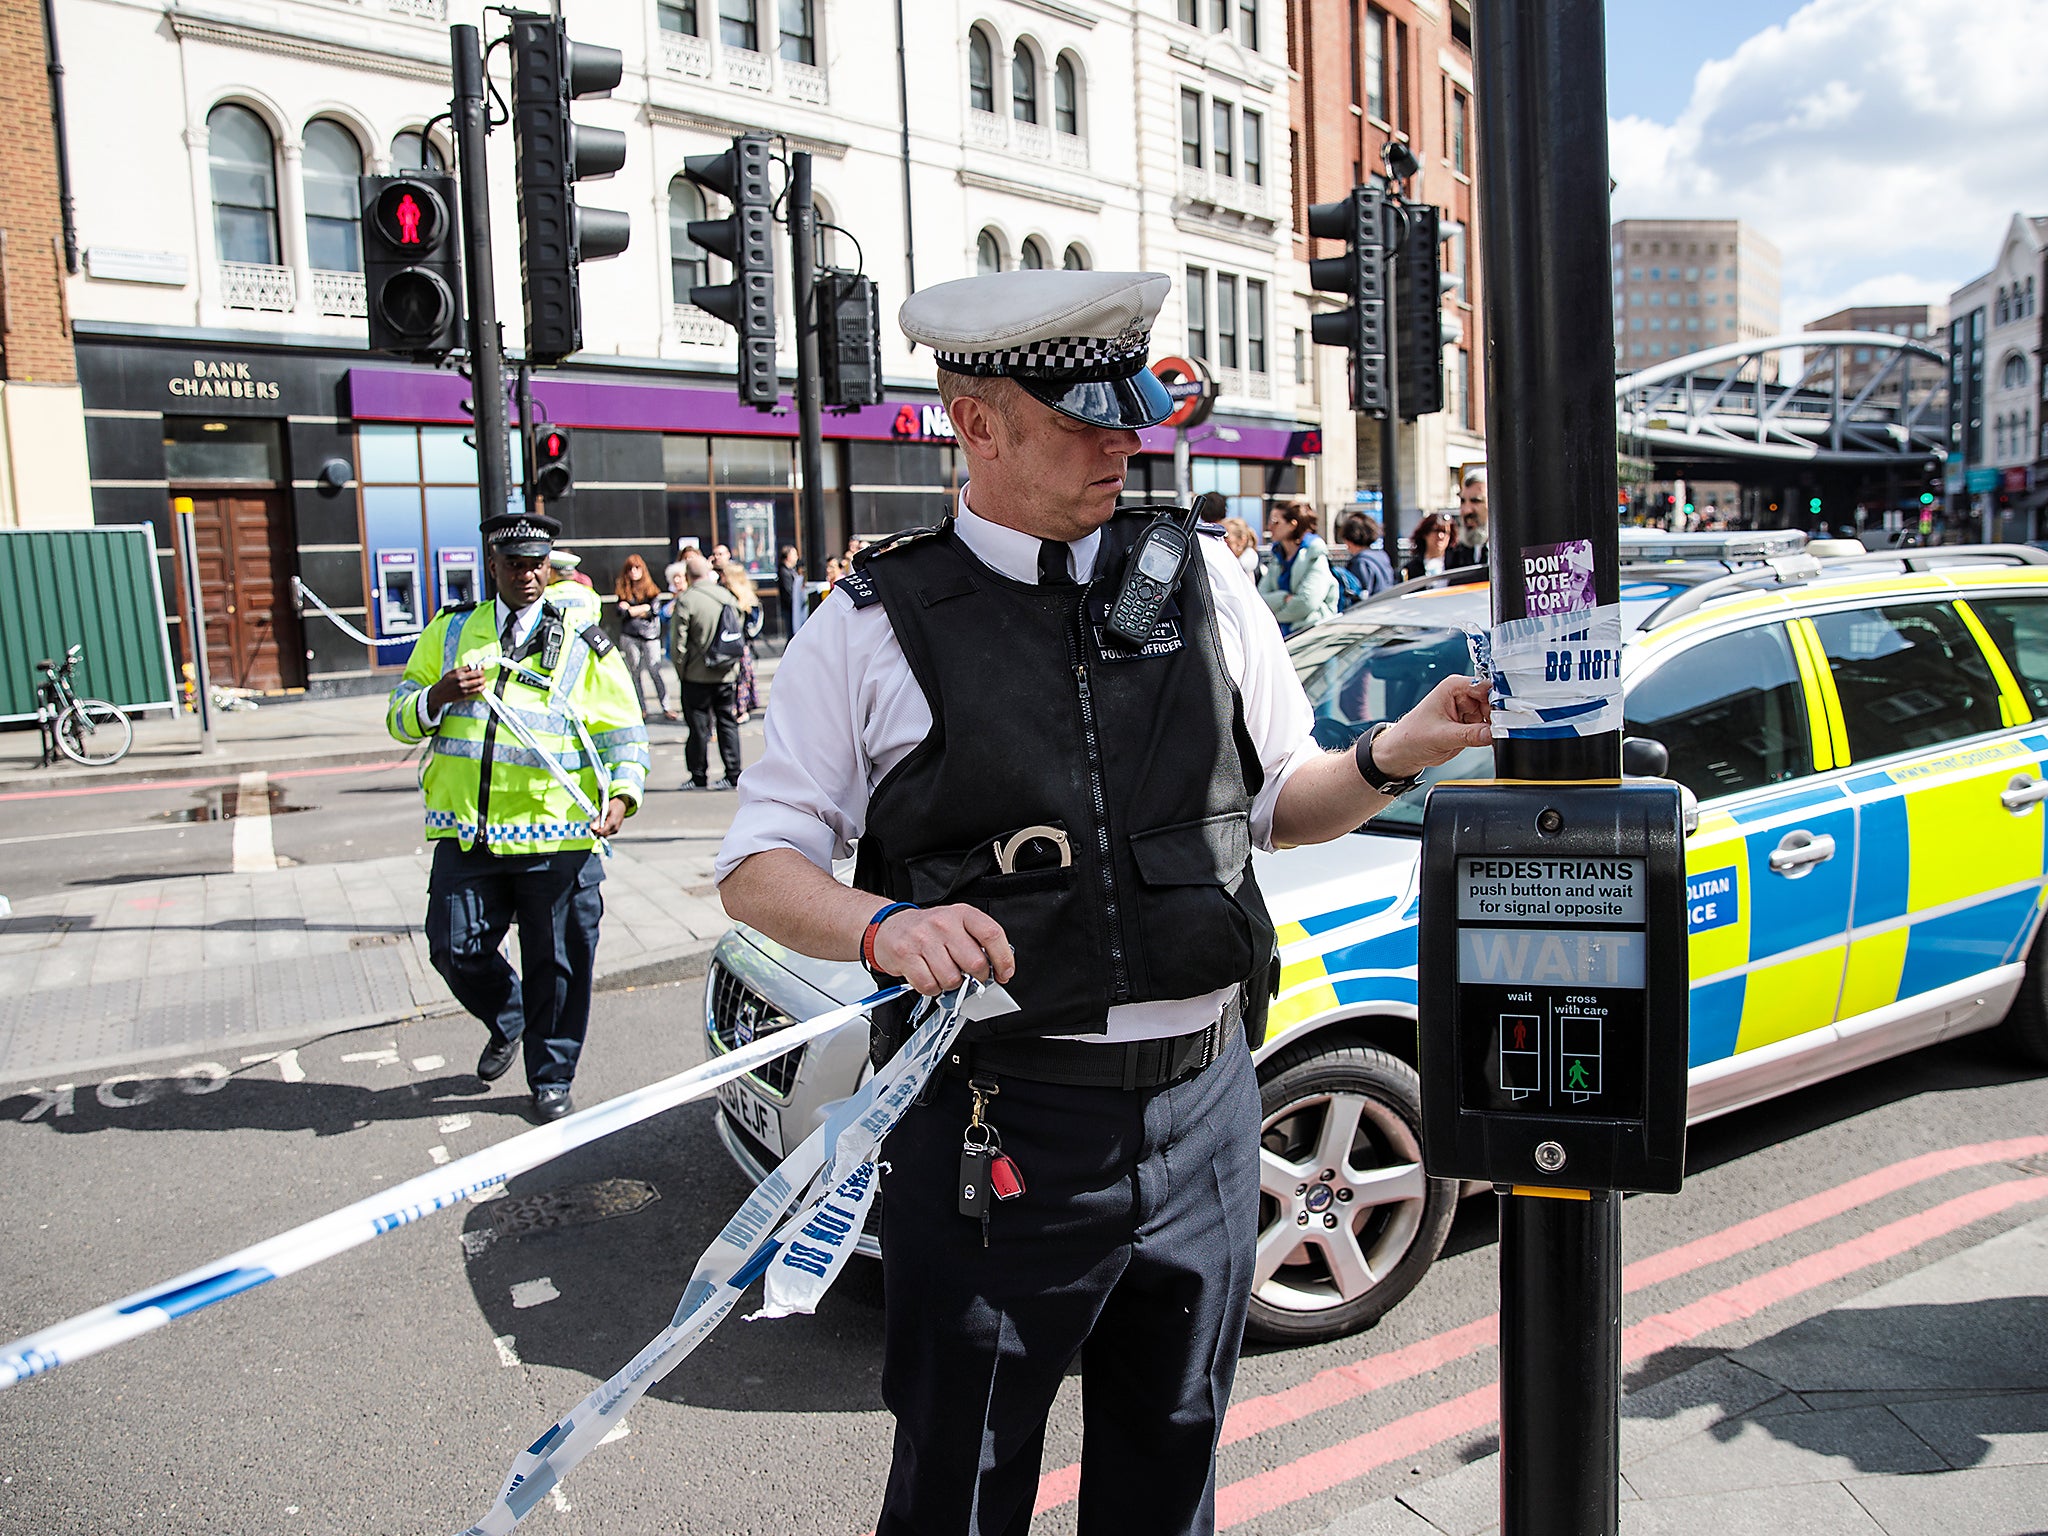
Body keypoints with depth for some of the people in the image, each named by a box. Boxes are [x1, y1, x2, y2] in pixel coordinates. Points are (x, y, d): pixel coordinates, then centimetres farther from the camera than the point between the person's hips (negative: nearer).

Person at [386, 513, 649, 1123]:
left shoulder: (584, 645, 7)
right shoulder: (451, 631, 13)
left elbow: (624, 735, 6)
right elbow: (400, 720, 12)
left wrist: (621, 796, -13)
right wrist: (439, 695, -10)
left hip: (557, 838, -2)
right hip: (466, 836, 2)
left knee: (556, 964, 4)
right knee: (456, 951, 4)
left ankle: (551, 1080, 24)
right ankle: (507, 1022, 35)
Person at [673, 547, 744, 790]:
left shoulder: (686, 600, -13)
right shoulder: (726, 596, 2)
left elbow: (679, 642, -12)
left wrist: (681, 669, 1)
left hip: (697, 674, -4)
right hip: (728, 673, 4)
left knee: (698, 726, 5)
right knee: (728, 722, 10)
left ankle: (699, 777, 11)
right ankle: (733, 774, 11)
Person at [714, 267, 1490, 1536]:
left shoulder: (1201, 576, 6)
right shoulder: (874, 624, -5)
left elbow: (1277, 801, 14)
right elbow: (760, 863, -3)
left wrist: (1392, 759, -4)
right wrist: (883, 923, -21)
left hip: (1202, 1104, 4)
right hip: (998, 1127, -3)